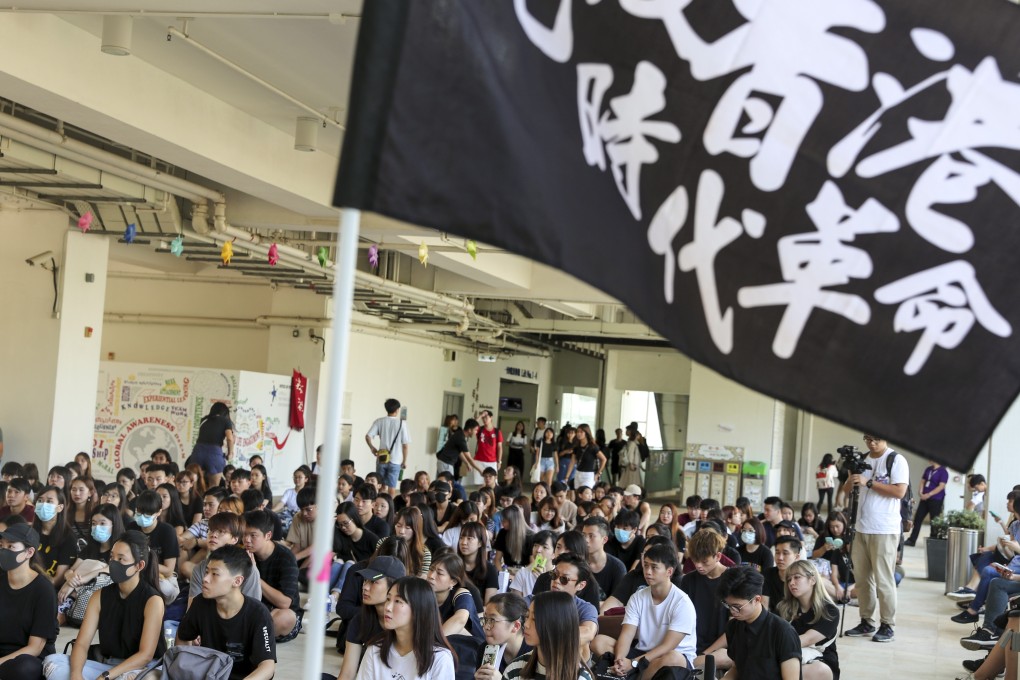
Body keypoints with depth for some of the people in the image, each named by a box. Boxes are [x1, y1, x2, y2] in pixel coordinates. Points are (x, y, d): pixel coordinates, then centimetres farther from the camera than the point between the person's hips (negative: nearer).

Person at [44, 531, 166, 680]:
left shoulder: (152, 600, -10)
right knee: (53, 661, -17)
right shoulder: (100, 597, 4)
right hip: (106, 666, 6)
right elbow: (81, 644, -4)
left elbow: (145, 655, -16)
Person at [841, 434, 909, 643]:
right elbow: (848, 490, 14)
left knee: (883, 579, -3)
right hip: (862, 528, 7)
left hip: (885, 530, -7)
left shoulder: (896, 460, -7)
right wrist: (851, 478, -7)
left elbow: (900, 491, -17)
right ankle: (866, 622, 18)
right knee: (862, 578, 10)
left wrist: (868, 482, -19)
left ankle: (887, 626, 4)